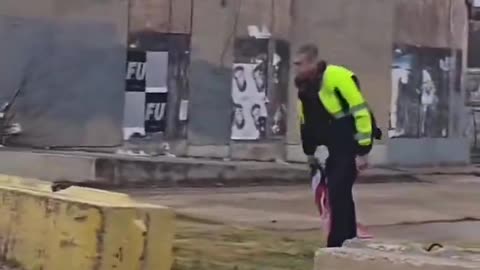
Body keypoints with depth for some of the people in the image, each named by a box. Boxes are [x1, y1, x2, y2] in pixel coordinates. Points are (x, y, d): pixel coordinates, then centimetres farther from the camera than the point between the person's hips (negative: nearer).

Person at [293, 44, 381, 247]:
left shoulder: (338, 78, -22)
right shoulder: (304, 86, 4)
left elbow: (361, 112, -24)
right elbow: (306, 120, 18)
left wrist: (362, 151, -23)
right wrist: (309, 151, 21)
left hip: (353, 142, -8)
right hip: (335, 144, 9)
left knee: (338, 191, -14)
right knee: (338, 192, 10)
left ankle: (338, 245, -9)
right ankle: (349, 241, 21)